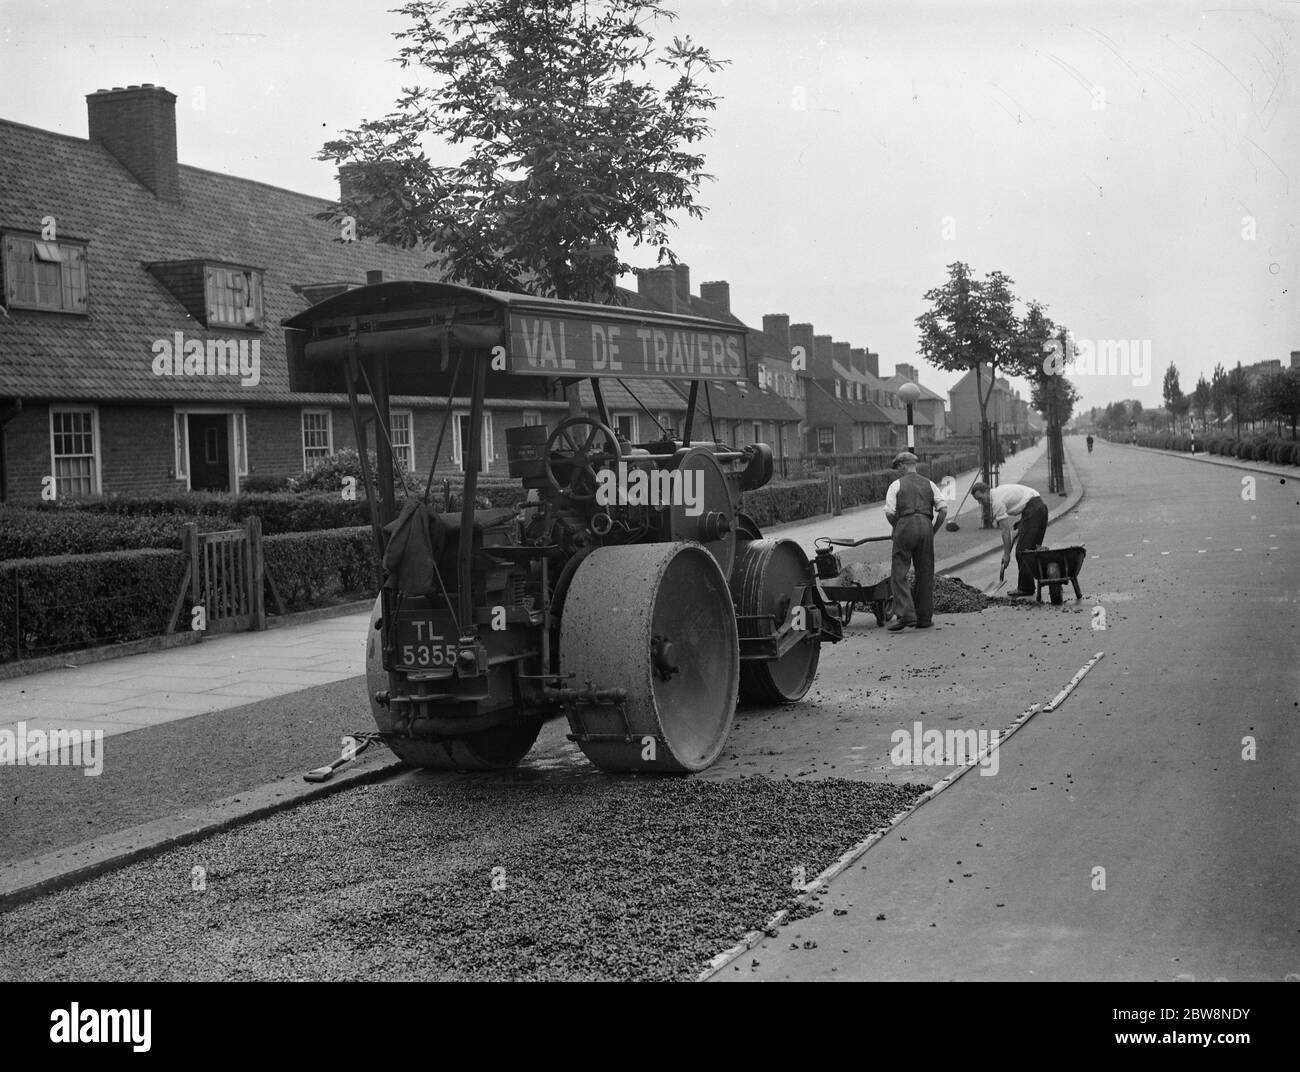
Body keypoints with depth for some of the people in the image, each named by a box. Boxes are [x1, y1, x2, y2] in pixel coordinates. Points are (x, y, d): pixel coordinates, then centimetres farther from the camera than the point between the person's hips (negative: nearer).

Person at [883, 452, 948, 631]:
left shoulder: (897, 485, 6)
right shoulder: (929, 484, 17)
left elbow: (889, 513, -4)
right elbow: (943, 510, 7)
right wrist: (934, 530, 15)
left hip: (904, 525, -3)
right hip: (926, 526, 3)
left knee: (900, 574, -1)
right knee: (925, 574, 9)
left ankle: (905, 615, -15)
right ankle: (924, 618, 11)